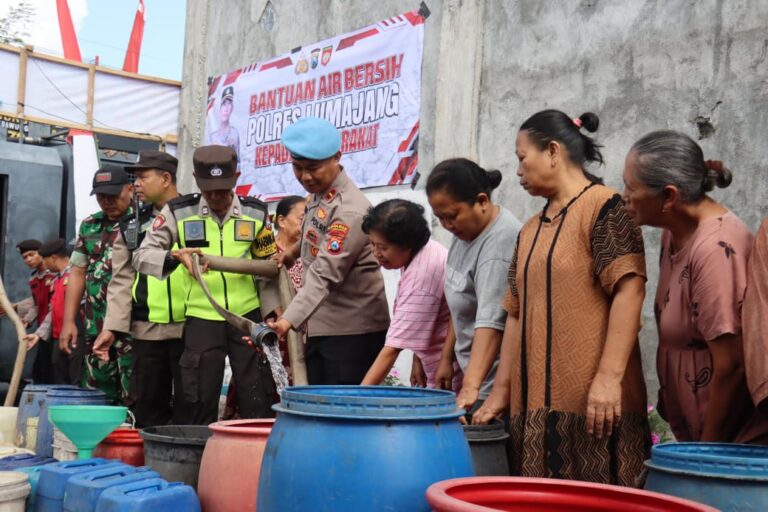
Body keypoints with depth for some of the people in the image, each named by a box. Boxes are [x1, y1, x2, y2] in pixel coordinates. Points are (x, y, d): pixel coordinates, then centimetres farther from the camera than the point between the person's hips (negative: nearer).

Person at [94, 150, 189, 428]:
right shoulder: (131, 226, 12)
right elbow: (122, 280, 8)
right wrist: (112, 326, 0)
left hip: (190, 328, -4)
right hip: (146, 331, 4)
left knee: (188, 409, 3)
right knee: (148, 408, 11)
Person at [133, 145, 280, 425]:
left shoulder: (256, 213, 2)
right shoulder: (178, 212, -2)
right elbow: (141, 256, -4)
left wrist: (273, 315, 3)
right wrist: (175, 256, -24)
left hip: (248, 317, 1)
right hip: (202, 320, -1)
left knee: (258, 404, 4)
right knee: (200, 405, 5)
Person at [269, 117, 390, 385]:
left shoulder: (351, 210, -22)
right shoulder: (318, 193, 7)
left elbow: (324, 275, -31)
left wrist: (288, 321, -39)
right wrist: (297, 249, 32)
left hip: (352, 329, -9)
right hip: (319, 326, 9)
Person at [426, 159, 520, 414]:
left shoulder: (500, 242, -22)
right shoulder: (466, 230, 7)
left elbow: (491, 322, -31)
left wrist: (471, 387, -37)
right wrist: (447, 358, 16)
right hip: (471, 371, 8)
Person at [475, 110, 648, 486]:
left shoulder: (603, 208, -5)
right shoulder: (531, 230, 19)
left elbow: (629, 290, -16)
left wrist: (608, 377, -22)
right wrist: (501, 390, 13)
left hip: (591, 405, -7)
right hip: (532, 404, 8)